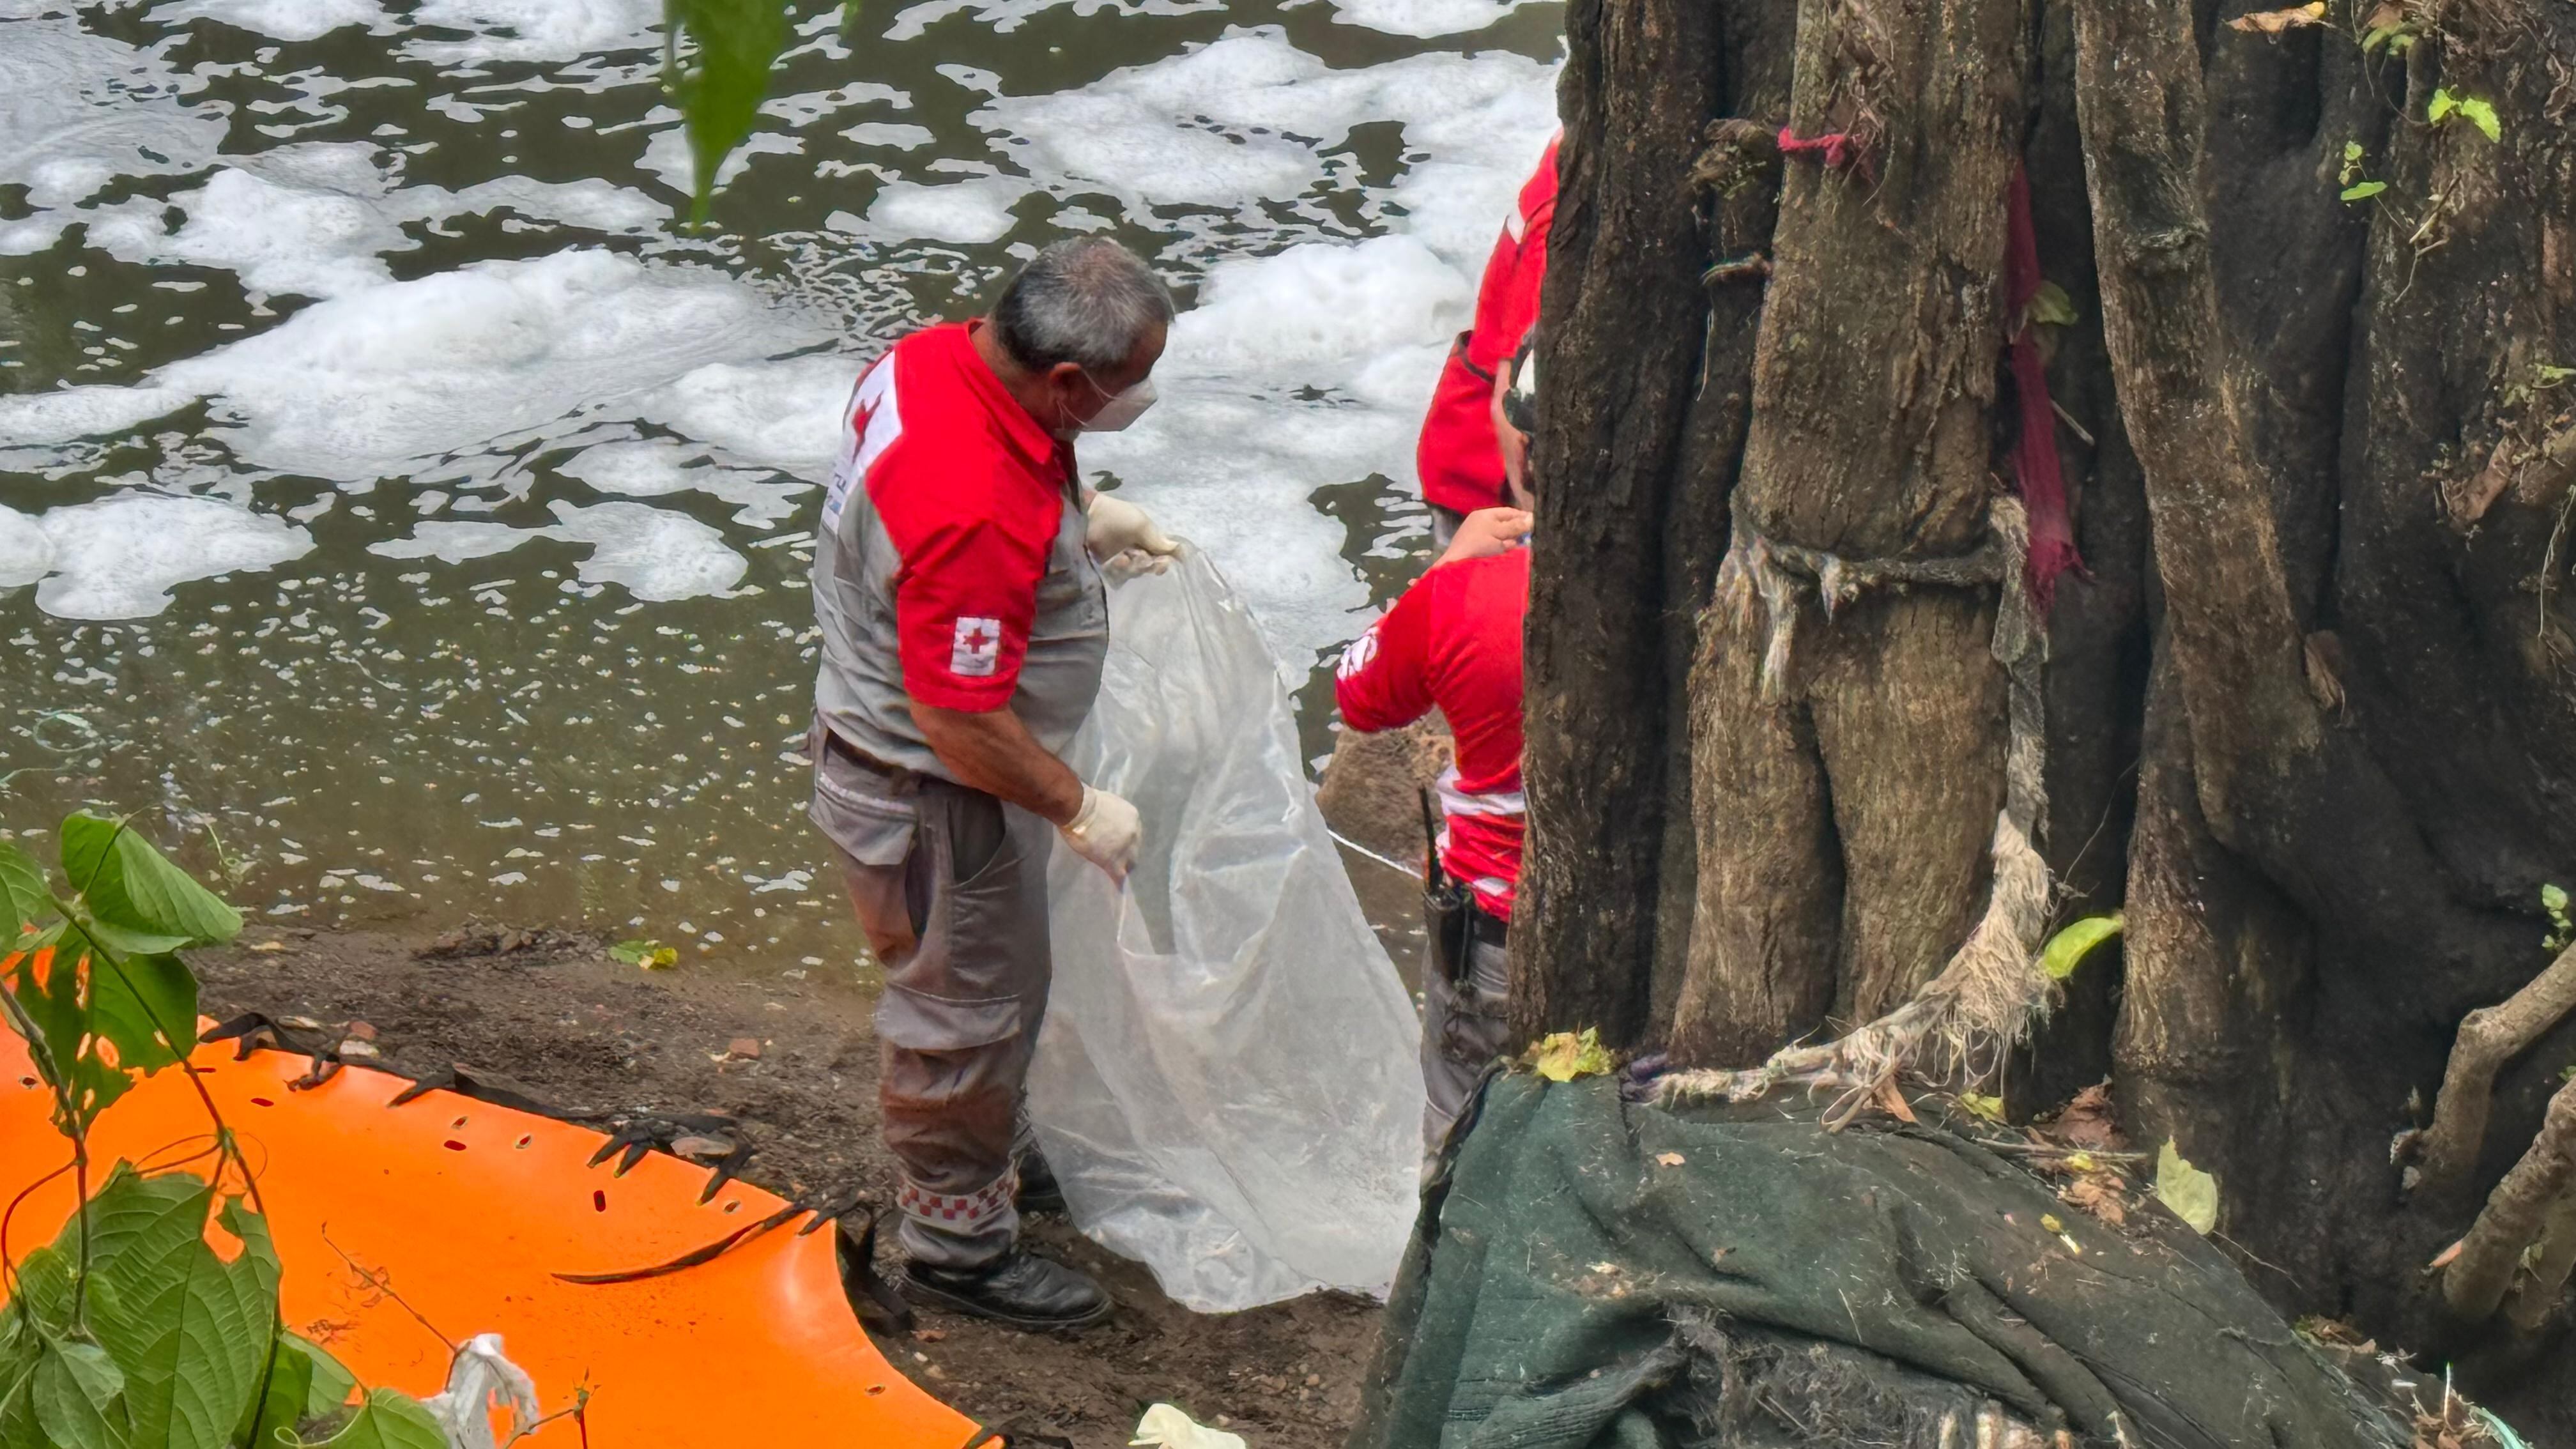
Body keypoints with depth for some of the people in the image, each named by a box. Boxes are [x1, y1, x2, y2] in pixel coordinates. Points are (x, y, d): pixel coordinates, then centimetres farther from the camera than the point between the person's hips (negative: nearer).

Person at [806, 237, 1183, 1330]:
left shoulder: (937, 357, -12)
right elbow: (962, 719, -32)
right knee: (962, 1011, 11)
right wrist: (1079, 811, -19)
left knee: (998, 982, 29)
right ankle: (957, 1241, 30)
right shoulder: (979, 515, -40)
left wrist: (1079, 518, 9)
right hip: (930, 794, -9)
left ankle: (994, 1153, 51)